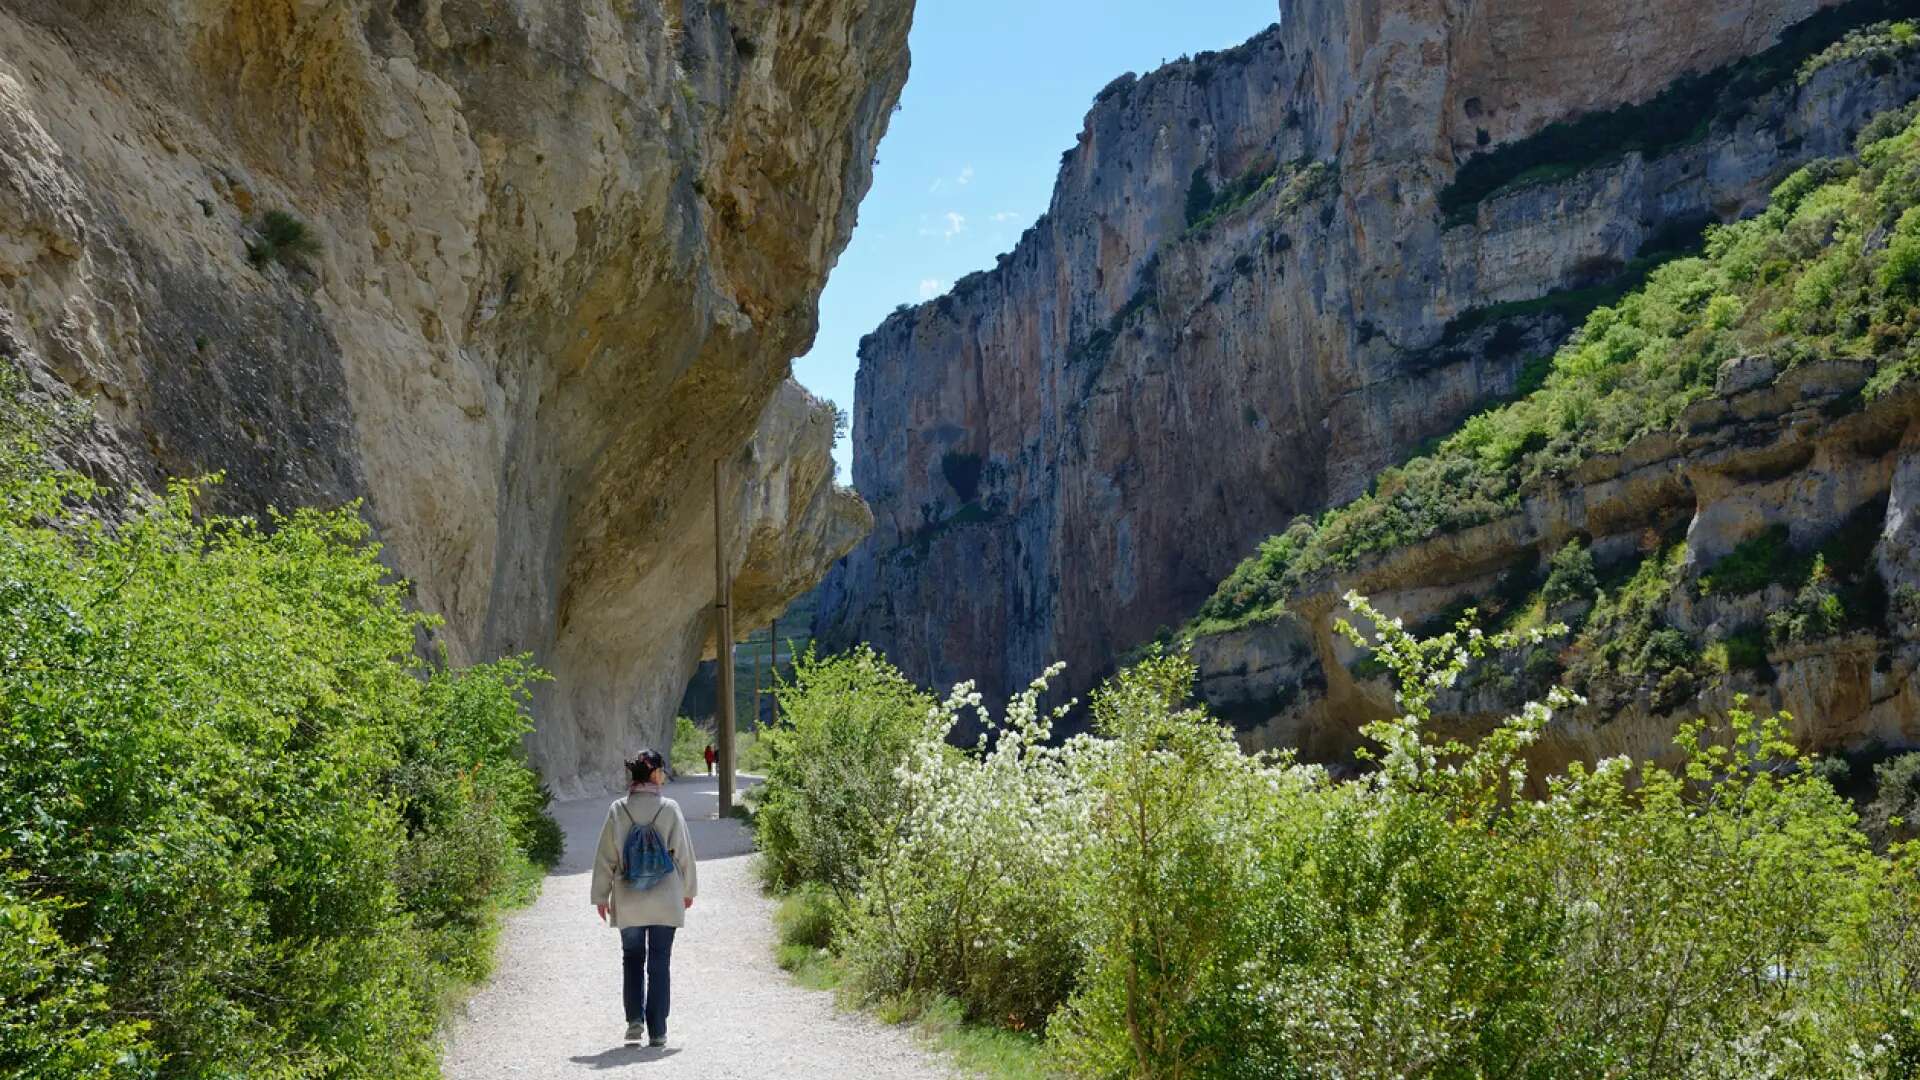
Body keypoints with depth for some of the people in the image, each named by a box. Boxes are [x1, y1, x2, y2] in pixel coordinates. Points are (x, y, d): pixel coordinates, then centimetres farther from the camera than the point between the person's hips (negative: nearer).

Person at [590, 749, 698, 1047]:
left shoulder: (618, 810, -5)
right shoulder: (670, 809, -8)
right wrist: (688, 889, 13)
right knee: (660, 963, 7)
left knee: (632, 958, 17)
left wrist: (601, 896, 8)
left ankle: (634, 1020, 5)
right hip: (665, 899, -1)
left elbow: (606, 856, -1)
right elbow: (684, 852, -1)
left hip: (628, 900, 1)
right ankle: (657, 1031, 8)